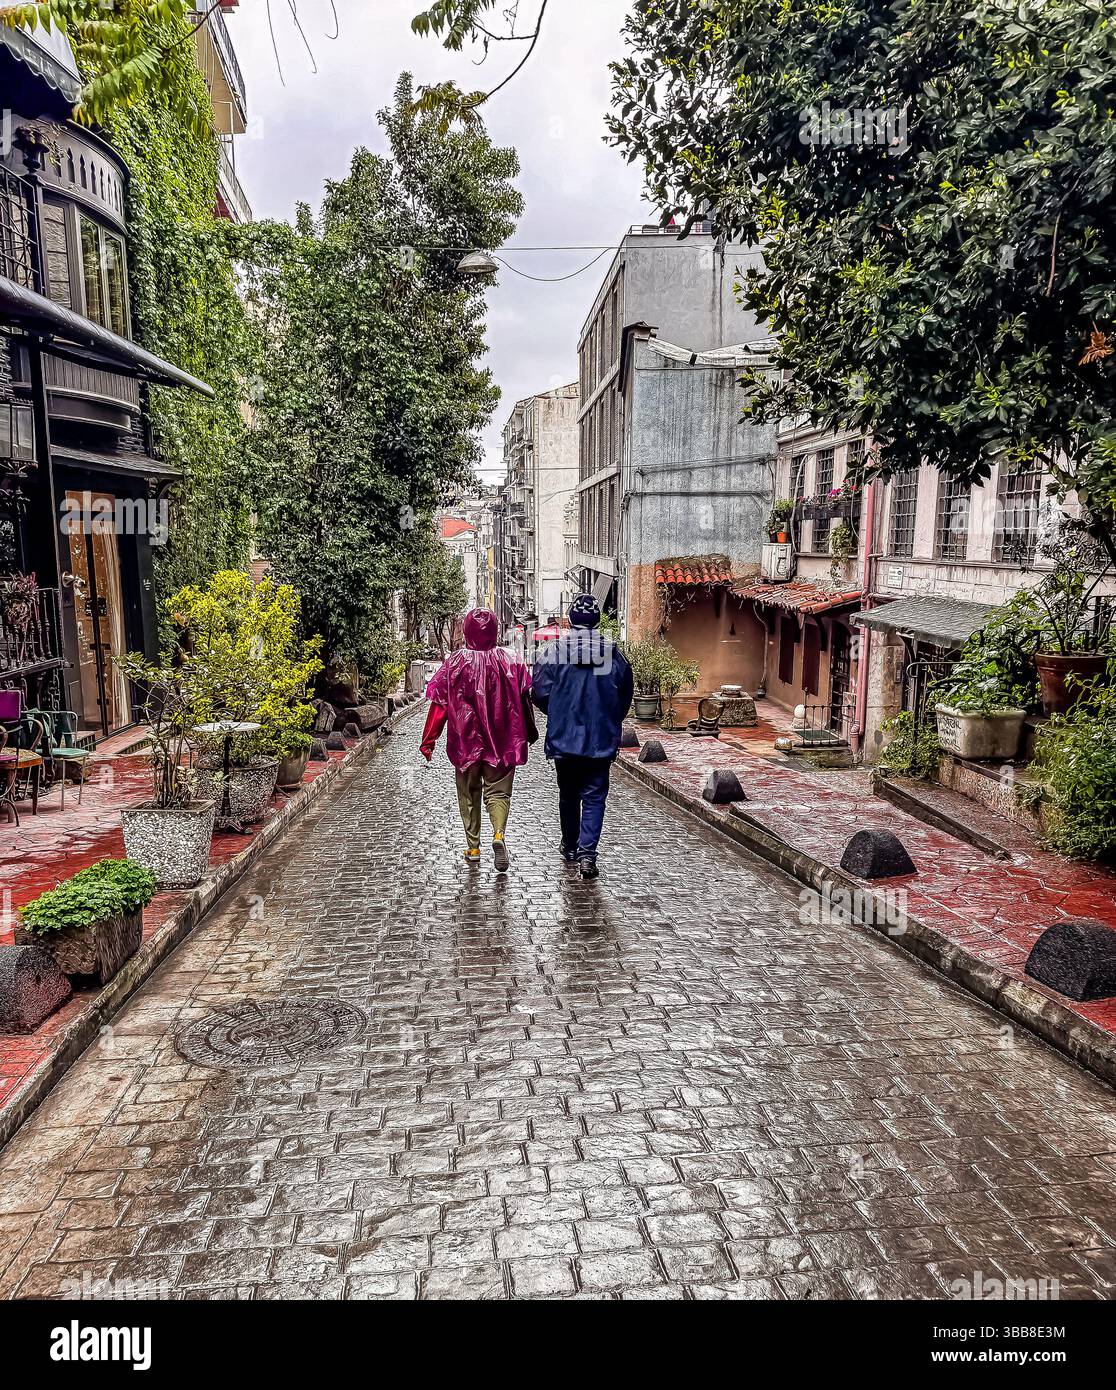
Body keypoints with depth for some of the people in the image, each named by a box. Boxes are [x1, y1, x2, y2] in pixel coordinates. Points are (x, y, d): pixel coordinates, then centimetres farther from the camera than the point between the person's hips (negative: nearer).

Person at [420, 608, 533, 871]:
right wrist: (529, 733, 15)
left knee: (469, 794, 15)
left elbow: (439, 704, -5)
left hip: (466, 742, 0)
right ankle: (499, 834, -19)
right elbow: (524, 699, 1)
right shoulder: (510, 661, -3)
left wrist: (428, 741, 0)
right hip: (502, 741, 0)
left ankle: (473, 848, 21)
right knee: (498, 791, 7)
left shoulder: (455, 662, -6)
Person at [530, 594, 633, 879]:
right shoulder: (613, 653, -2)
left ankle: (570, 847, 31)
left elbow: (540, 693, -8)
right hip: (601, 741, 0)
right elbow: (625, 698, 5)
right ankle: (587, 852, -9)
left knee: (568, 795, 17)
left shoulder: (553, 650, -7)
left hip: (564, 738, 1)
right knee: (594, 797, 4)